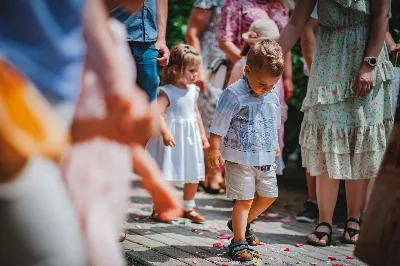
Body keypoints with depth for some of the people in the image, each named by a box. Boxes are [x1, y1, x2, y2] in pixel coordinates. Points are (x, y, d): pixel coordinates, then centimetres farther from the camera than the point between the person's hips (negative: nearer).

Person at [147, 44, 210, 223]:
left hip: (191, 137, 8)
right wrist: (165, 133, -35)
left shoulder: (193, 90, 8)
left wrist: (202, 134, 20)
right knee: (164, 174, -3)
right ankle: (158, 209, 11)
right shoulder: (167, 92, -15)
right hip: (172, 138, -7)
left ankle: (188, 208, 30)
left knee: (194, 173, 14)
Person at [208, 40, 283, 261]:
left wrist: (275, 144, 28)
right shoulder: (234, 94, -17)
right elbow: (218, 126, -14)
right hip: (240, 158, -7)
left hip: (266, 158, 7)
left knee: (268, 195, 16)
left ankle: (241, 223, 37)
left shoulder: (273, 94, 3)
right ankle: (238, 242, 8)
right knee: (245, 200, -4)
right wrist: (214, 150, -13)